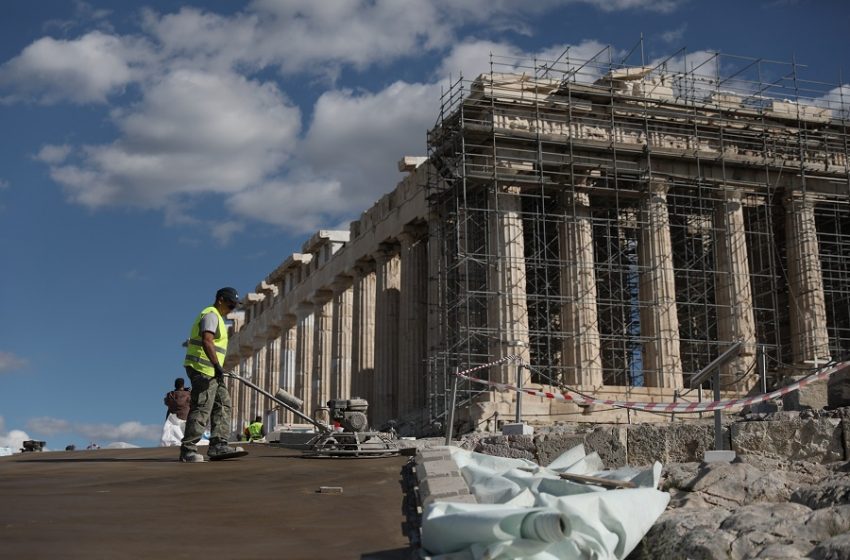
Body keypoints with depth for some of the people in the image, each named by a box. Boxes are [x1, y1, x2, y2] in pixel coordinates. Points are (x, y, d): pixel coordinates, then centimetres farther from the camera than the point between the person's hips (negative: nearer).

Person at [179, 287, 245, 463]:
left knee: (223, 405, 6)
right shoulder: (211, 315, -10)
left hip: (210, 371, 11)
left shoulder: (215, 317, 23)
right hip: (203, 369, -11)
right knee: (201, 409, -11)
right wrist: (217, 365, -33)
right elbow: (207, 341, -25)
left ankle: (218, 446, 1)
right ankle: (187, 450, -9)